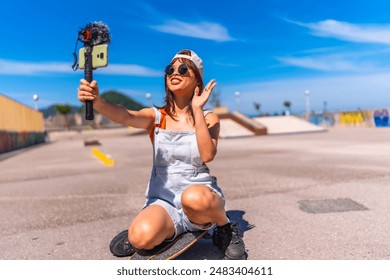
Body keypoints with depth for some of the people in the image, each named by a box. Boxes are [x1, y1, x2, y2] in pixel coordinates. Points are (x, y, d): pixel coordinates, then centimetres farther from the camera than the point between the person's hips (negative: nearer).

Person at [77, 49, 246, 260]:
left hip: (201, 195, 0)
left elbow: (207, 155, -19)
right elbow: (126, 116, -21)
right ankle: (136, 235, 6)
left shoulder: (209, 118, -1)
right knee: (142, 236, -32)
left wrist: (197, 110, -18)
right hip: (163, 200, 1)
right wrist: (97, 101, -41)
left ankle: (225, 227, -4)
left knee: (194, 197, -38)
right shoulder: (156, 116, 1)